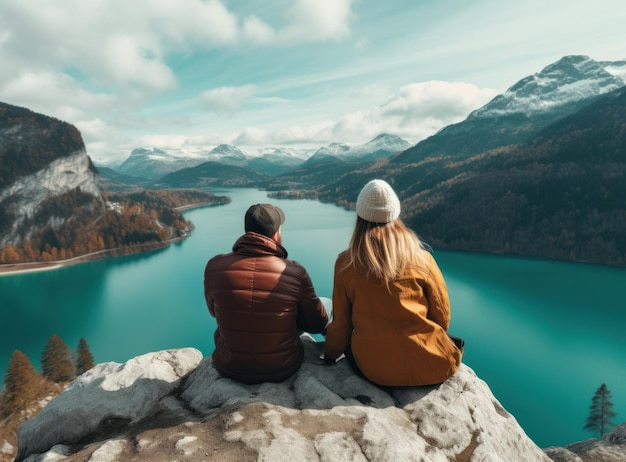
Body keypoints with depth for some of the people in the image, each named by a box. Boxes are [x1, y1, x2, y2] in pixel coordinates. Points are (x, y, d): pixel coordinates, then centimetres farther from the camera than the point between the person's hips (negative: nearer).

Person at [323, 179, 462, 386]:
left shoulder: (345, 263, -7)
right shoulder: (422, 259, -7)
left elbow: (341, 323, 1)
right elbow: (442, 316, 2)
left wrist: (330, 355, 20)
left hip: (374, 371, 0)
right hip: (429, 367, 1)